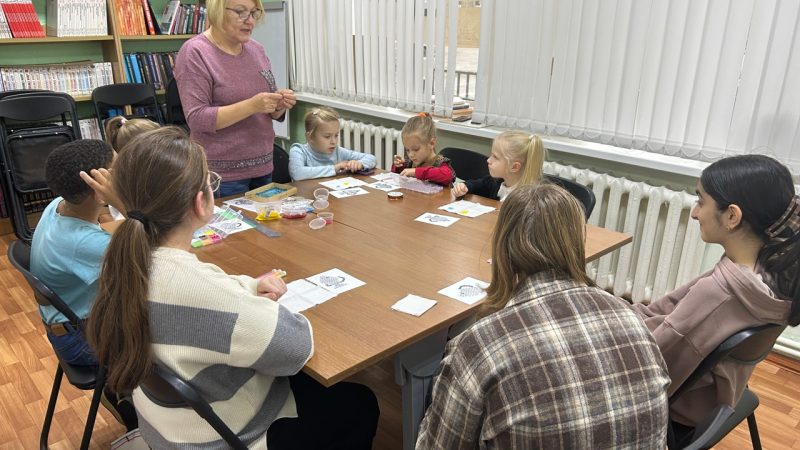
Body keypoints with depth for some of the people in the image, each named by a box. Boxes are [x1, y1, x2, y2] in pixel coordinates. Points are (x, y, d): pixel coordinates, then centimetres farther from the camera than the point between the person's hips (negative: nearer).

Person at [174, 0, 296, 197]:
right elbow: (197, 119, -18)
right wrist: (251, 105, -26)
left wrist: (279, 105, -9)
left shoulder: (256, 50, 8)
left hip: (262, 167, 6)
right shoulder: (195, 53, -10)